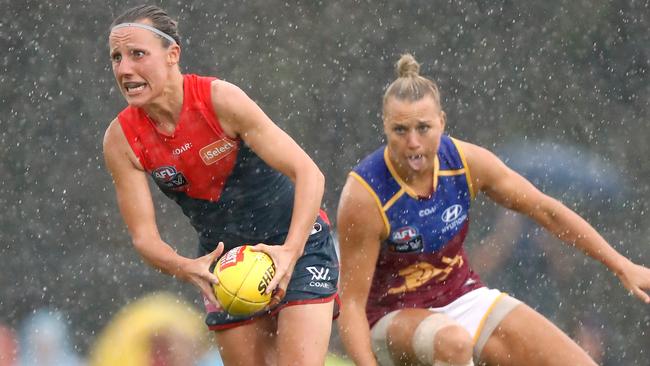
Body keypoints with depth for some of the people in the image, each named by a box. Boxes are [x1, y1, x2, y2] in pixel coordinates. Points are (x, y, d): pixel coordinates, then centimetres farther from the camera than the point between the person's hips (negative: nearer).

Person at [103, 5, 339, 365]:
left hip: (296, 244, -4)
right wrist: (187, 269, -34)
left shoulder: (220, 99, -24)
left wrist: (290, 251, -37)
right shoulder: (121, 140, -12)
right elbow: (144, 236, -12)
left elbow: (308, 173, -24)